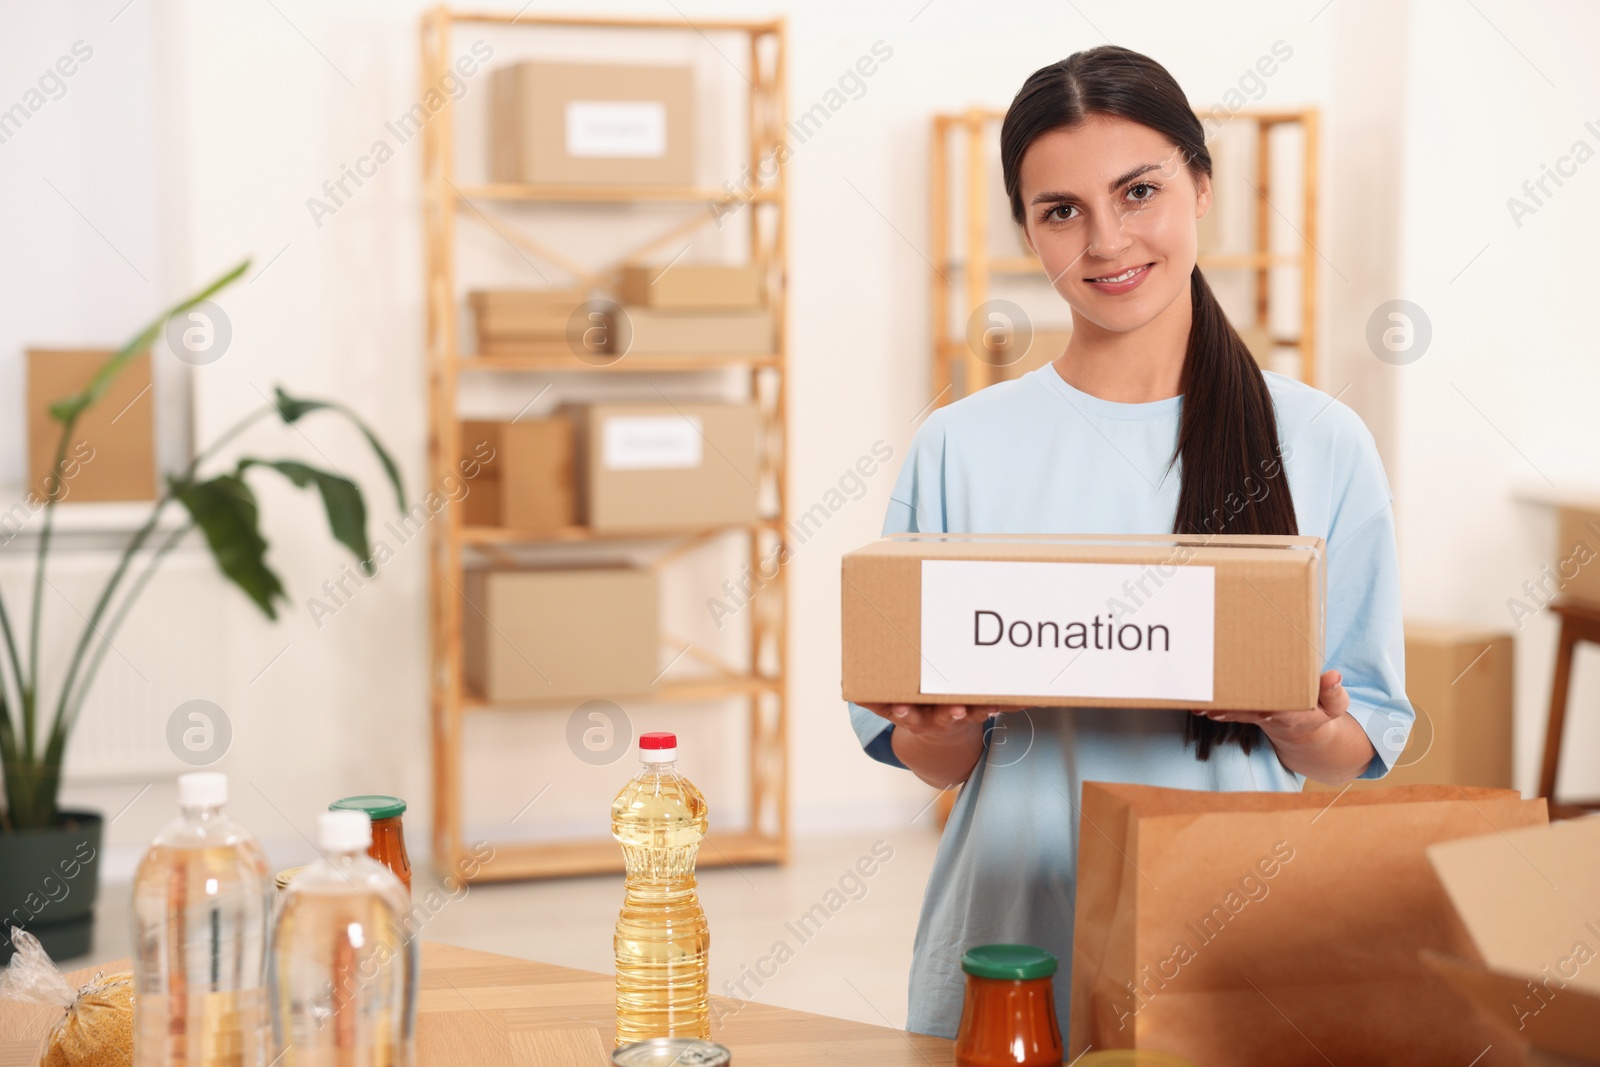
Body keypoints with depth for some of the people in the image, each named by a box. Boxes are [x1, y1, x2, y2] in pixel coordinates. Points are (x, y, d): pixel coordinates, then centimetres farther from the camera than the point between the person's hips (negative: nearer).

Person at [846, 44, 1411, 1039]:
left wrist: (1302, 729, -19)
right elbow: (934, 766, 3)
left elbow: (1362, 753, 2)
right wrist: (944, 720, -18)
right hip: (1016, 945, 1)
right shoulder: (960, 447, 0)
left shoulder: (1321, 443, -1)